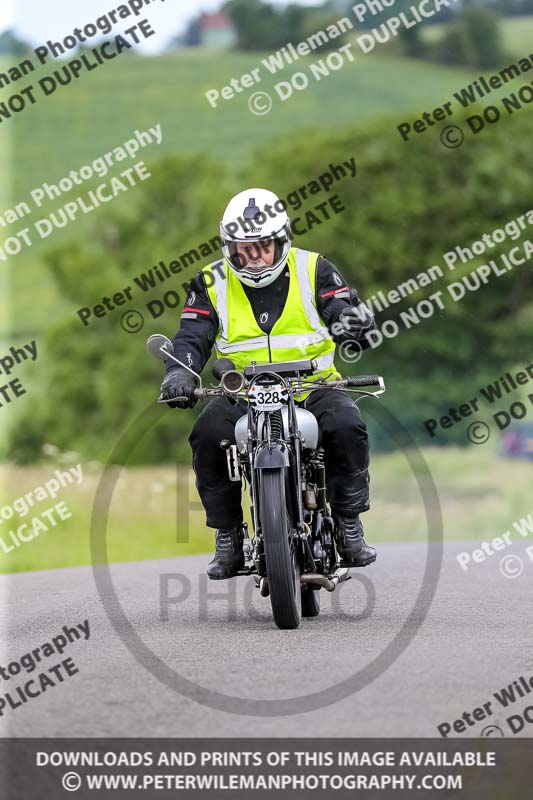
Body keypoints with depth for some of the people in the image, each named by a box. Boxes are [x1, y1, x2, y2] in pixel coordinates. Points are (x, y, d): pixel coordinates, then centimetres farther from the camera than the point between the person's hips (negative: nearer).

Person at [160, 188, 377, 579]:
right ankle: (228, 538, -12)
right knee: (207, 437, -28)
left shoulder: (314, 270, 1)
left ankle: (349, 527, -11)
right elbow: (193, 336, -2)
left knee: (347, 427, -31)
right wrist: (179, 372, -24)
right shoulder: (212, 283, 4)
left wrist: (352, 320, -33)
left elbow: (347, 309, -7)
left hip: (312, 386, -1)